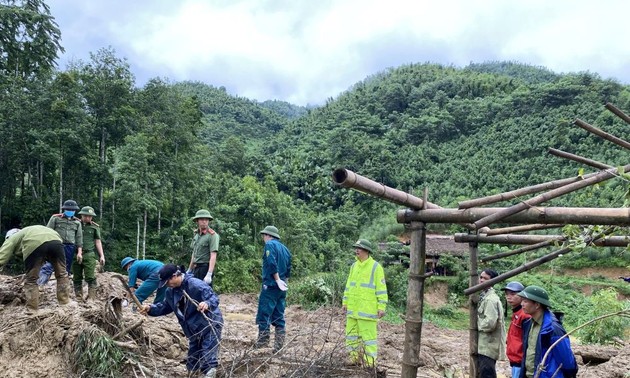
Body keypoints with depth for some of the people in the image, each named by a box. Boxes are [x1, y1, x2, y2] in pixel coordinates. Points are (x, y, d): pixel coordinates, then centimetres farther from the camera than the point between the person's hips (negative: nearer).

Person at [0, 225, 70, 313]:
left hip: (34, 244, -4)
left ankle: (32, 310, 15)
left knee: (30, 279, 14)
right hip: (55, 240, 4)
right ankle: (64, 302, 24)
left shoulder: (12, 238, 32)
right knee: (61, 274, 20)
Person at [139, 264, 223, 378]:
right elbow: (164, 306, 13)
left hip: (210, 326, -9)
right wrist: (150, 309, -4)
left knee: (208, 359, -14)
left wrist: (207, 304, -51)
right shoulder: (171, 291, 0)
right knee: (192, 364, 20)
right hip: (194, 330, 9)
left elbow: (214, 298, -29)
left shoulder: (196, 285, -27)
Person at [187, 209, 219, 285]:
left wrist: (209, 274, -26)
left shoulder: (212, 235, -12)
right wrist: (189, 270, 22)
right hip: (196, 268, 8)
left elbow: (213, 256, -19)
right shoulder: (196, 234, 12)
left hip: (205, 268, -8)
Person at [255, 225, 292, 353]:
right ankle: (279, 347, 10)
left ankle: (262, 343, -5)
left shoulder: (269, 245, -5)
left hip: (270, 285, -8)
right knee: (279, 317, 9)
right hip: (282, 288, 8)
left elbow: (272, 263, -18)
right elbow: (288, 269, 18)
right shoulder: (285, 248, 18)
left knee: (264, 314, -4)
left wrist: (278, 280, -15)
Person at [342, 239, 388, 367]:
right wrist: (345, 301, 13)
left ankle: (370, 362, 7)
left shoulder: (375, 267, -8)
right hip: (353, 308, 7)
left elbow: (381, 289, -10)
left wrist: (381, 307, -14)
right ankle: (355, 358, 25)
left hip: (368, 309, -7)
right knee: (351, 334, 12)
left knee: (368, 335, -3)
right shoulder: (354, 266, 11)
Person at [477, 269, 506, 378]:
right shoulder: (484, 296, 13)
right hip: (484, 345, 10)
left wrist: (477, 325, -11)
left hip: (488, 347, -10)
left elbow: (490, 323, -27)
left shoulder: (491, 299, -18)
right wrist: (479, 324, 2)